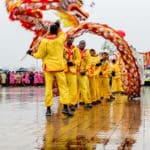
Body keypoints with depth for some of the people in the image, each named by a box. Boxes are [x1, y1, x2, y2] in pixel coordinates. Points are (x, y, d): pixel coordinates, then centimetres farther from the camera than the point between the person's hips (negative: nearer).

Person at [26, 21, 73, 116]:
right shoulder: (60, 40, -3)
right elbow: (63, 35, 23)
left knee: (48, 88, 4)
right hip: (59, 67, 0)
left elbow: (39, 55, -3)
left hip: (48, 67, 0)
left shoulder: (44, 41, -8)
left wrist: (32, 53, 14)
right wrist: (59, 27, 22)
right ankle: (66, 107, -5)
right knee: (63, 87, 3)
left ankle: (48, 108, 4)